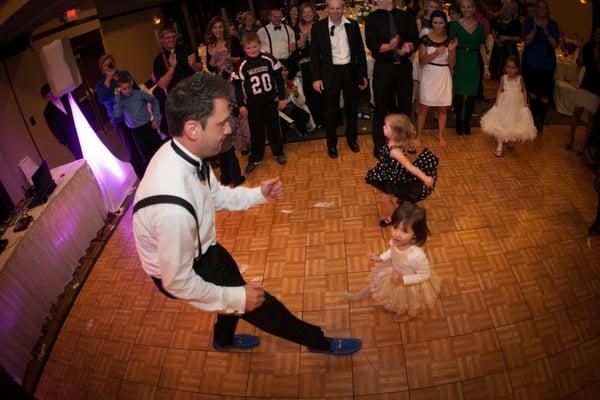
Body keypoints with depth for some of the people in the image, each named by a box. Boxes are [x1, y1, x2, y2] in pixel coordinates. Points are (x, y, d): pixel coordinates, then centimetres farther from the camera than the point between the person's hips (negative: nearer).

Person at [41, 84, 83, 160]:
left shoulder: (65, 97, 8)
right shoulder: (48, 112, 1)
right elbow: (54, 129, 1)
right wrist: (64, 142, -6)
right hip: (71, 139, -3)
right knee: (82, 159, -5)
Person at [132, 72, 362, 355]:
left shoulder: (181, 151, -19)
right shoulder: (173, 208, -44)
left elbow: (216, 195, 1)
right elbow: (178, 282, -29)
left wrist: (259, 194, -11)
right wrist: (237, 298, -18)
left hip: (200, 247, 7)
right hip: (178, 272, -7)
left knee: (234, 290, 29)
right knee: (257, 303, 7)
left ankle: (224, 339, 62)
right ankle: (318, 342, 34)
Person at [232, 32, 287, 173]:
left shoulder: (269, 60, -5)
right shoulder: (242, 66, -6)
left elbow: (279, 79, 2)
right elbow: (238, 87, -1)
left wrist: (282, 98, 1)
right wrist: (241, 105, -3)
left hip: (271, 101, 1)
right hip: (252, 105, 0)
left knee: (274, 128, 13)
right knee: (256, 132, 8)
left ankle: (278, 152, 30)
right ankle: (255, 158, 21)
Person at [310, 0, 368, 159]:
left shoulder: (353, 25, -1)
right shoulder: (318, 27, -6)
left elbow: (360, 51, 5)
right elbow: (314, 54, -3)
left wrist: (363, 75, 3)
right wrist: (316, 78, -9)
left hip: (350, 71, 2)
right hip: (330, 73, -2)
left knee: (352, 107, 14)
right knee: (331, 110, 7)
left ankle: (352, 138, 35)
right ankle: (332, 143, 24)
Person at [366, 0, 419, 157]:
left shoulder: (406, 16, 7)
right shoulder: (372, 18, -1)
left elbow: (415, 39, 2)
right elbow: (371, 44, -13)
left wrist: (408, 46, -20)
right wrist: (389, 46, -30)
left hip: (404, 66, 3)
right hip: (383, 68, -3)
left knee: (405, 106, 13)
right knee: (381, 108, 4)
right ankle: (379, 145, 16)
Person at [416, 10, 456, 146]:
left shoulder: (450, 40, 2)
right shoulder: (425, 39, -5)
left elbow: (451, 64, 2)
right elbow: (422, 61, -9)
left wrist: (451, 50, -16)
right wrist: (435, 53, -23)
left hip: (444, 77, 3)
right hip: (429, 76, -3)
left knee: (443, 108, 10)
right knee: (424, 108, 1)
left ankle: (441, 136, 23)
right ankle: (418, 136, 11)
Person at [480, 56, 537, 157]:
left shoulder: (520, 78, -4)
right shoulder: (503, 77, -5)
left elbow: (524, 90, 6)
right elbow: (500, 90, 2)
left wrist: (525, 102, -2)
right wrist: (497, 101, -7)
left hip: (517, 104, 1)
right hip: (505, 103, 0)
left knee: (515, 124, 7)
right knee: (502, 123, -2)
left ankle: (512, 141, 28)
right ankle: (499, 146, 2)